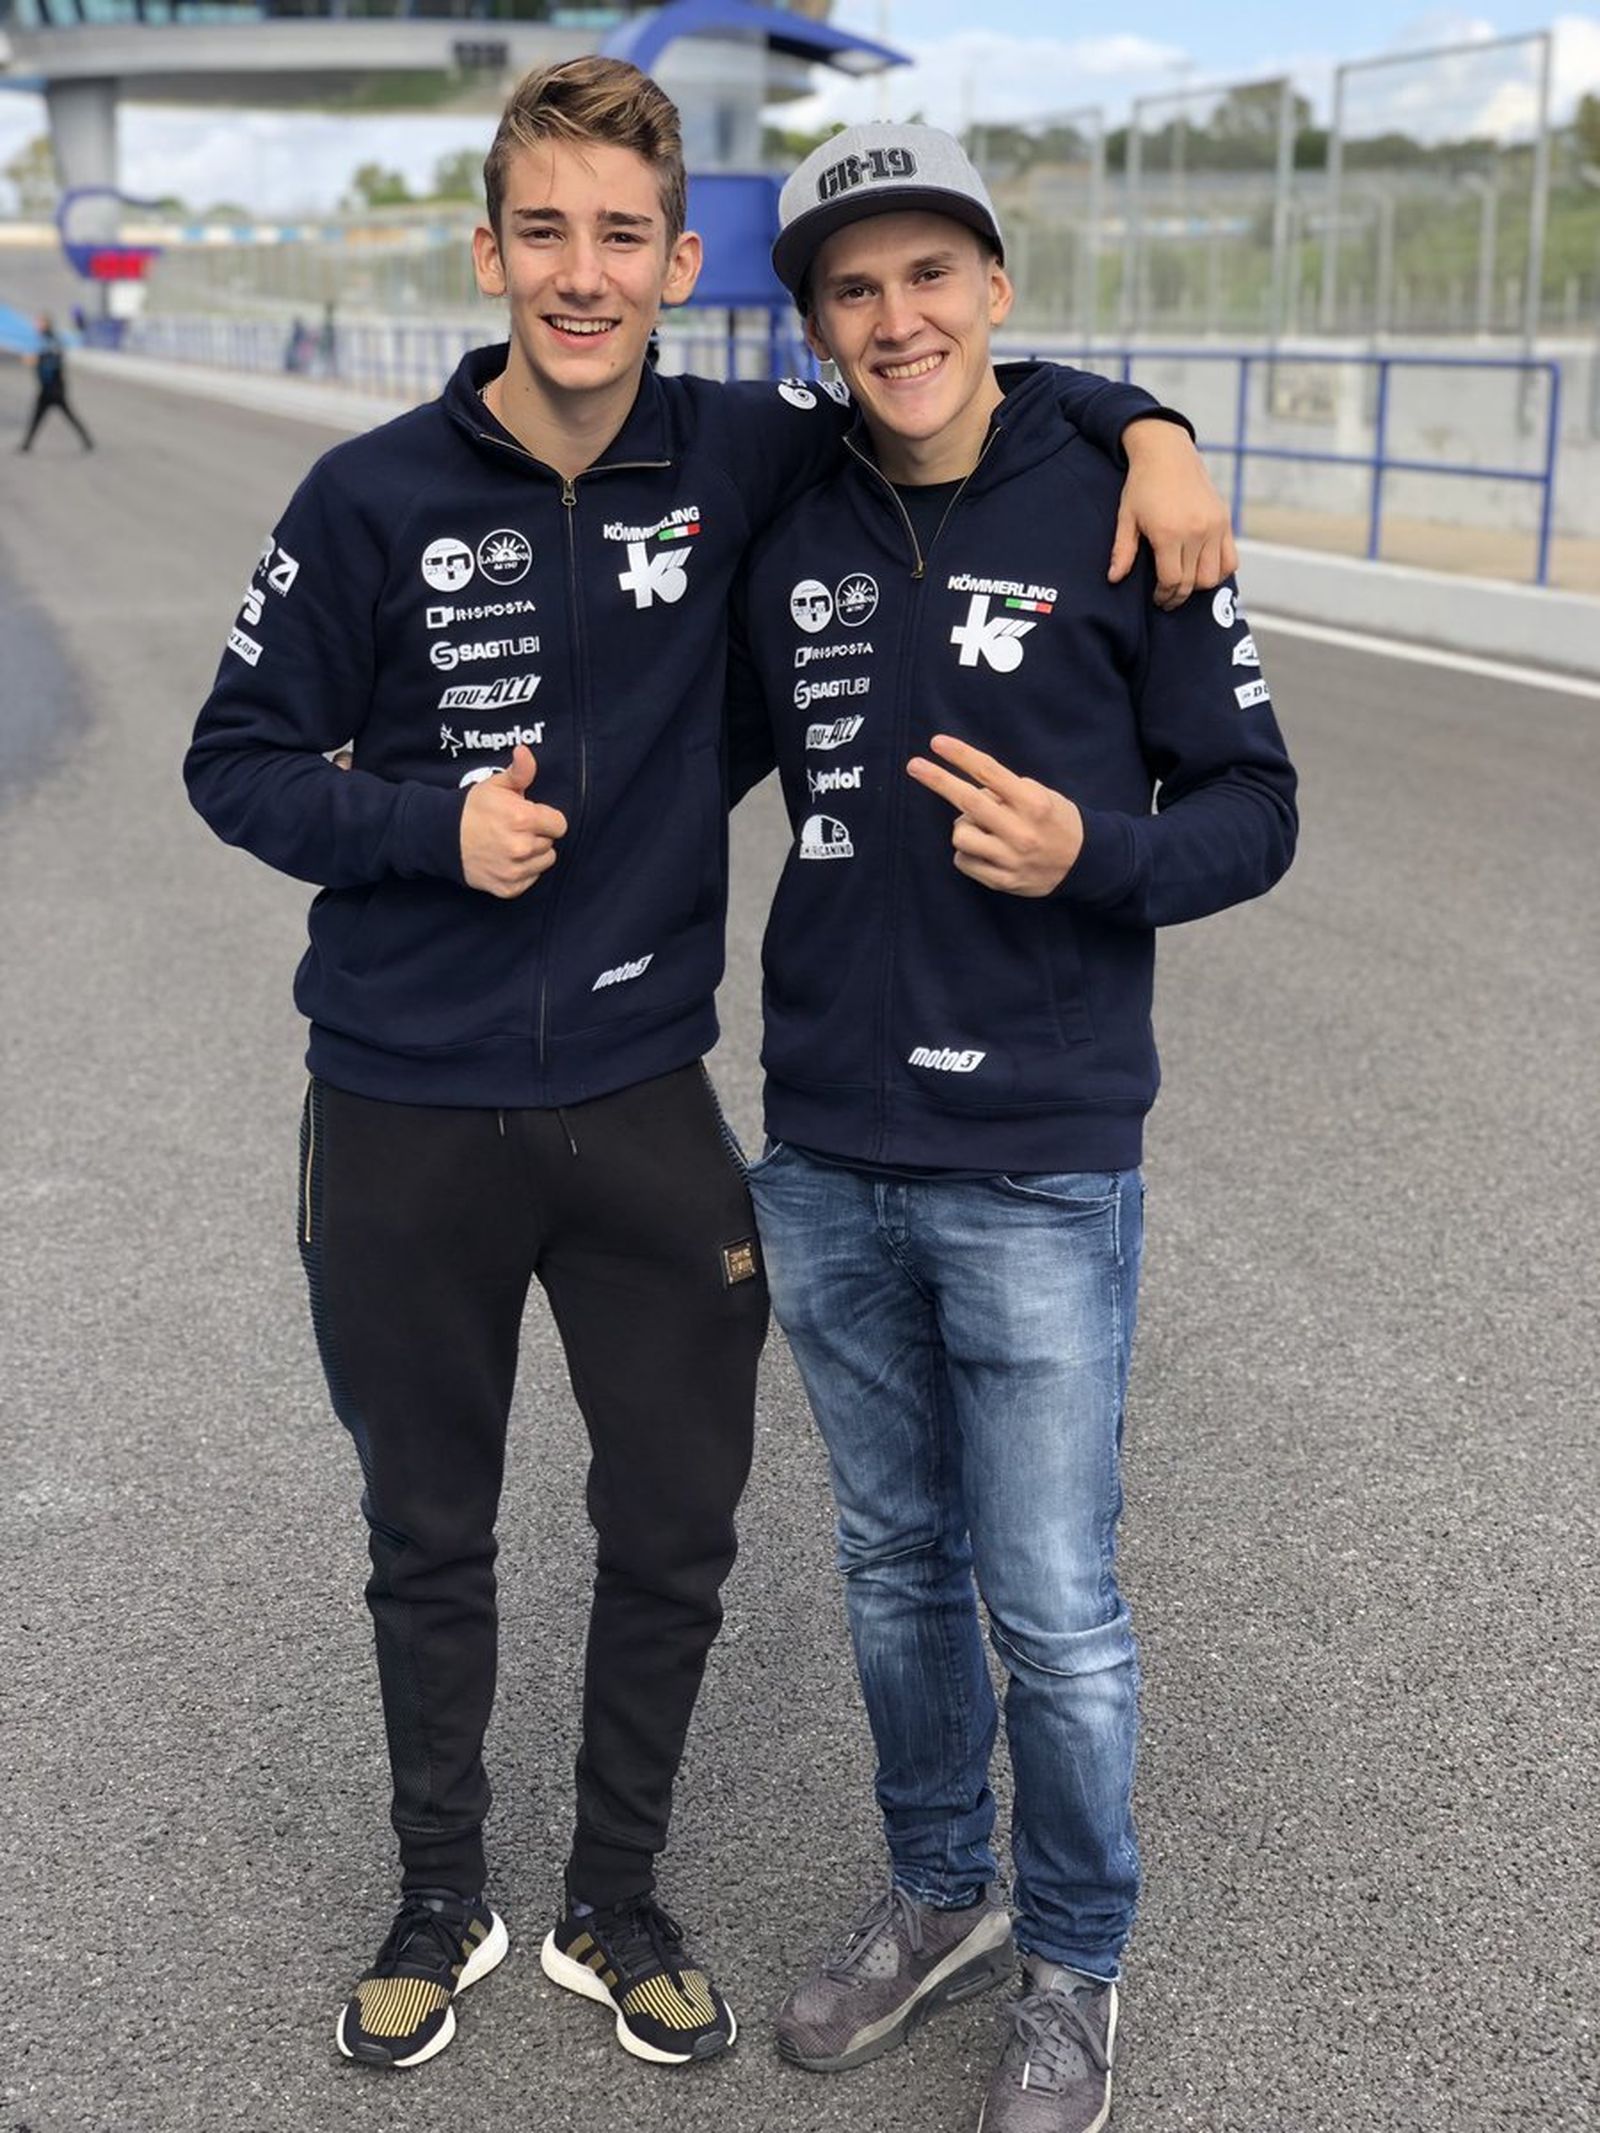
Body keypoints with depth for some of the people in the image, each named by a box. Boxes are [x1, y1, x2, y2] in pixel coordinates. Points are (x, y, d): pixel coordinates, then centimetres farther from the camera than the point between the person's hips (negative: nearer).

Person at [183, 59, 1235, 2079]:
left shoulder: (736, 457, -4)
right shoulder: (374, 498, -9)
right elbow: (239, 760, -2)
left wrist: (1145, 429, -7)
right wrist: (433, 823, -18)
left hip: (641, 1105, 2)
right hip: (407, 1118, -1)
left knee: (674, 1535, 12)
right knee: (429, 1541, 15)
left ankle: (616, 1907, 35)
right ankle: (440, 1904, 37)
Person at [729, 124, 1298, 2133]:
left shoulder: (1117, 518, -7)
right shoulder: (790, 541, 4)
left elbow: (1252, 803, -4)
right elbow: (698, 762, 18)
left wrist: (1093, 856, -23)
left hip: (1037, 1174, -4)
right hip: (827, 1169, 4)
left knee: (1052, 1608, 6)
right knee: (895, 1564, 19)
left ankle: (1075, 1967, 29)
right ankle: (937, 1895, 40)